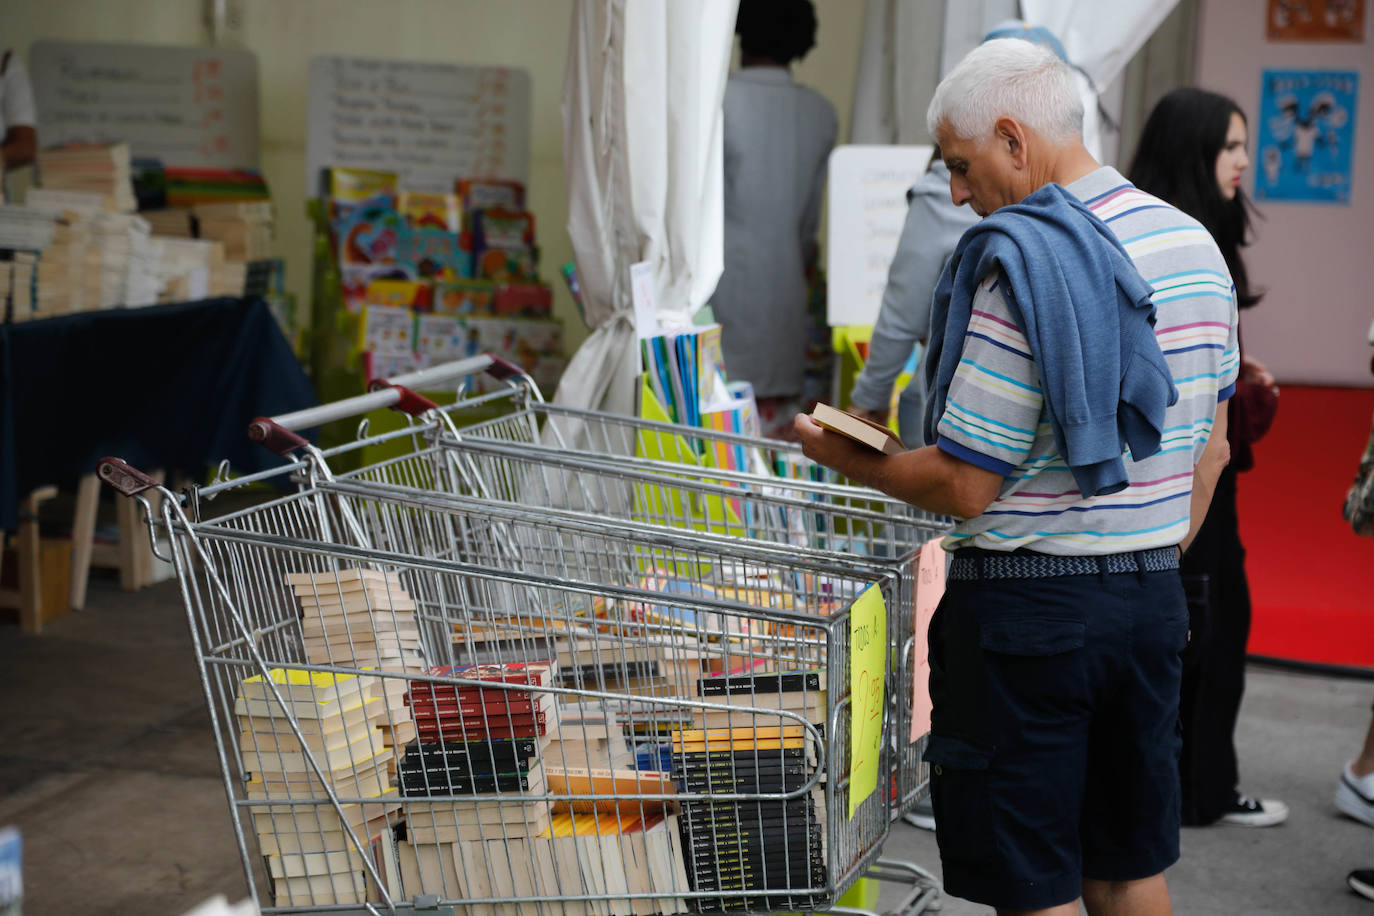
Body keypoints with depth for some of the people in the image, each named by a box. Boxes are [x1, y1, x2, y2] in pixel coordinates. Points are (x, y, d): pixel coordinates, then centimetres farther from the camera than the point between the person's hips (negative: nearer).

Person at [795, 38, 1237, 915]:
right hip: (1154, 596, 8)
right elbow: (1210, 453, 14)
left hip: (1026, 605, -8)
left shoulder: (1016, 267, -19)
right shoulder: (1195, 244, 7)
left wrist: (849, 460, -2)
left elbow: (965, 486, -18)